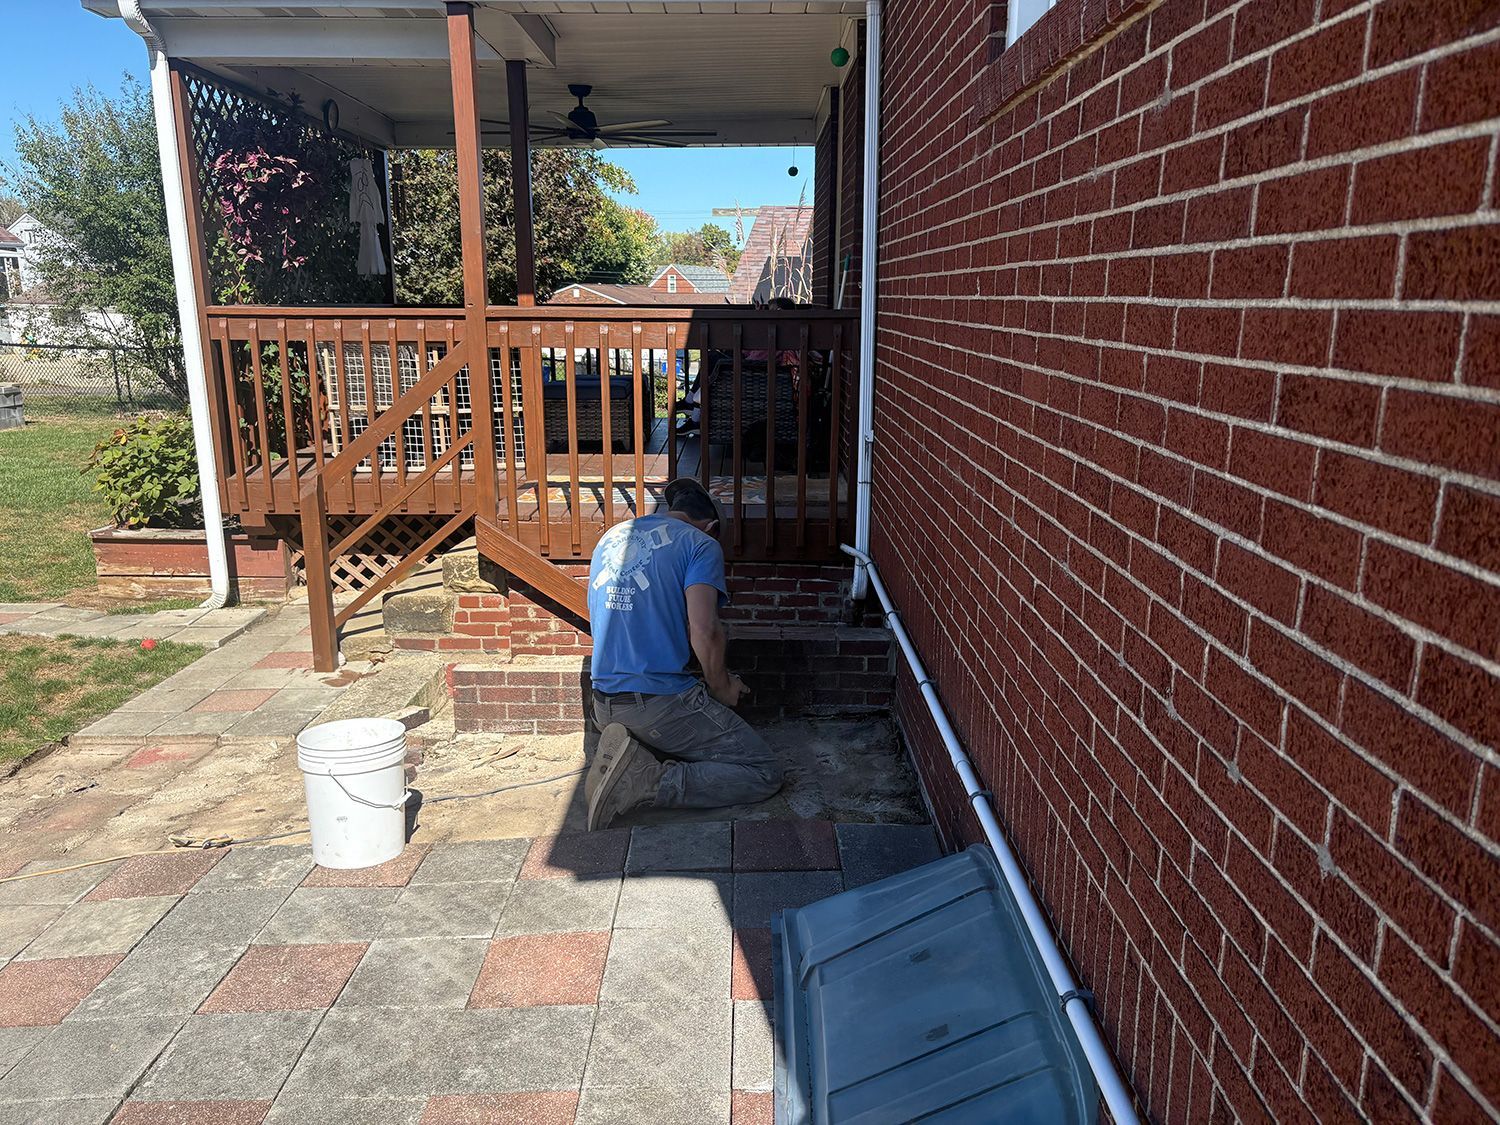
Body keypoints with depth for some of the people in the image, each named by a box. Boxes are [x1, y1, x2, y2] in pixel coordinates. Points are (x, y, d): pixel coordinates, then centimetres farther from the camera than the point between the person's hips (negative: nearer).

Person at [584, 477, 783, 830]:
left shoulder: (610, 537, 17)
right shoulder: (701, 543, -4)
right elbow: (703, 631, -18)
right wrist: (722, 689, 1)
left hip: (604, 705, 8)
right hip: (662, 702, -7)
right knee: (765, 773, 1)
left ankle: (628, 752, 1)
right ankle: (650, 783, -16)